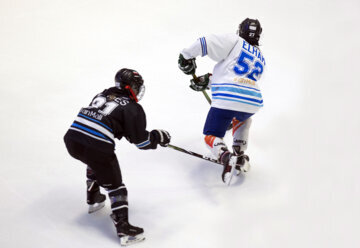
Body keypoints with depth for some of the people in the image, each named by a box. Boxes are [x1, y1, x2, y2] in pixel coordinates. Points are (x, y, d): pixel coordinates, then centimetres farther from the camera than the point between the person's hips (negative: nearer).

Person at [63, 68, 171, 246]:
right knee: (114, 185, 5)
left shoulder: (102, 95, 23)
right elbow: (141, 141, 3)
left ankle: (93, 200, 50)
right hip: (96, 148, -7)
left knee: (95, 162, 37)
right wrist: (159, 136, 21)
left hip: (72, 140, 7)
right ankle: (124, 229, -2)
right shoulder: (132, 108, 3)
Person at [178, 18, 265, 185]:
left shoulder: (234, 41, 9)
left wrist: (186, 56, 12)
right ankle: (240, 155, 22)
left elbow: (205, 43, -2)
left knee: (211, 135, 9)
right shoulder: (260, 58, 29)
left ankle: (225, 156, -22)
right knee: (242, 120, 39)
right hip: (252, 103, 5)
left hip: (227, 99, -5)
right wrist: (207, 81, 27)